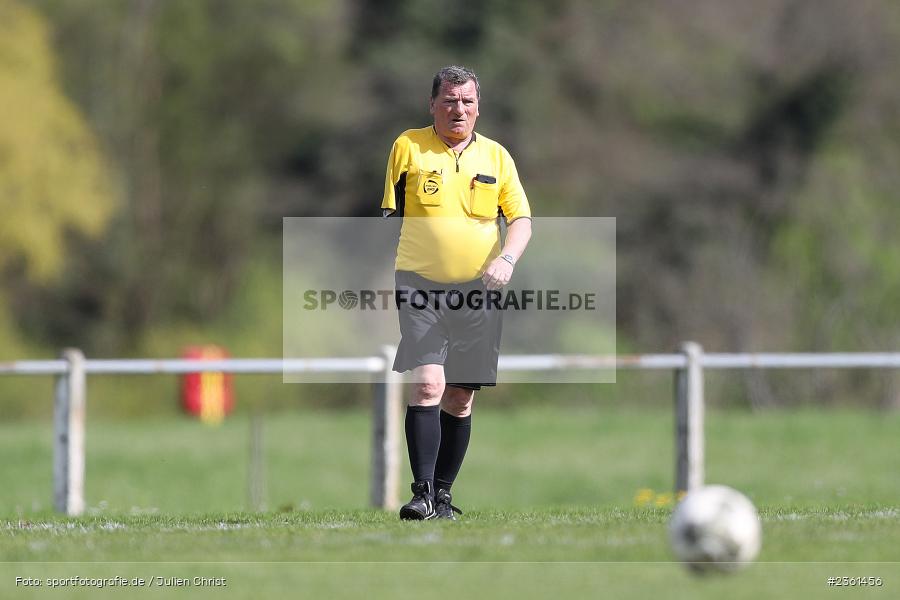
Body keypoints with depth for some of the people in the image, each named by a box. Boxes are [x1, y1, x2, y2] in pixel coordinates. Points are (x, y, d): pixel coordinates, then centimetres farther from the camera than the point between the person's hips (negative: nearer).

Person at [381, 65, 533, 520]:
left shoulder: (496, 156, 9)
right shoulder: (408, 147, 3)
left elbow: (521, 219, 6)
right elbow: (389, 215, 10)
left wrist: (507, 259, -13)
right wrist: (380, 275, 6)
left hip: (477, 291, 3)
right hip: (420, 285, -3)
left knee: (460, 397, 5)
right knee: (428, 383, -18)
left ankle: (443, 493, 16)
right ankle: (422, 494, -19)